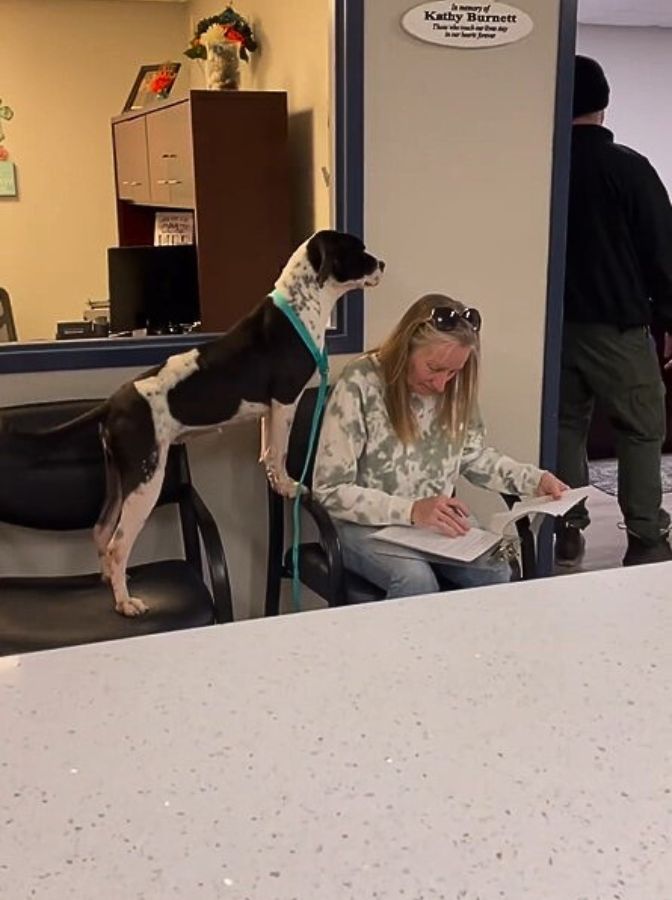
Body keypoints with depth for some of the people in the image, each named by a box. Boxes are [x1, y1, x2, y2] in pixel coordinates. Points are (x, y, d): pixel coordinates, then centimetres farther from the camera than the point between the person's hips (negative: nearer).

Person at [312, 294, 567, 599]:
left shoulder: (455, 388, -2)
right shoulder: (360, 385, -18)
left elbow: (475, 457, 13)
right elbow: (330, 491, -18)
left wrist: (535, 479, -3)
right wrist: (411, 510, -29)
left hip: (437, 521, 5)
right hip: (368, 525, -5)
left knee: (497, 575, -21)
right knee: (417, 581, -33)